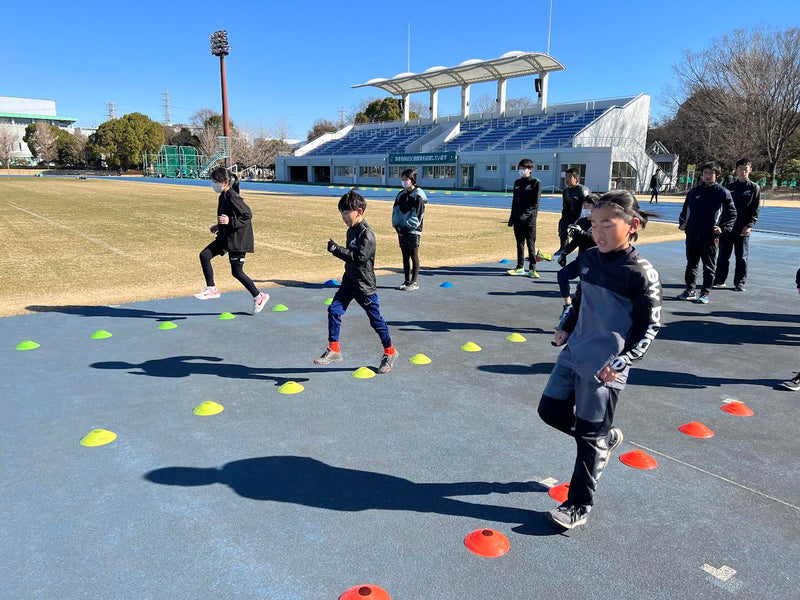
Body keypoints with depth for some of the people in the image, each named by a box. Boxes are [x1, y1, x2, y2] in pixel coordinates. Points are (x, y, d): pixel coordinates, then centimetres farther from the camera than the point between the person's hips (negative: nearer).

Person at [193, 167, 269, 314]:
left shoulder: (232, 197, -20)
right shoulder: (223, 196, 9)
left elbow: (248, 215, -21)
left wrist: (229, 221, -29)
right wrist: (219, 225, 14)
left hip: (237, 239, -9)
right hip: (226, 236, 9)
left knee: (236, 271, -1)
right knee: (204, 255, 1)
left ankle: (259, 297, 15)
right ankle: (211, 289, 10)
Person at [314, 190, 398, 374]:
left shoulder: (366, 233, -19)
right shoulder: (351, 230, 9)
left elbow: (360, 257, -29)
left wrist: (337, 249, -27)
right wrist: (337, 249, 8)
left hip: (364, 284, -8)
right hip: (349, 280, 8)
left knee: (375, 319, 4)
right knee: (334, 310, -3)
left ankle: (390, 352, 23)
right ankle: (334, 350, 6)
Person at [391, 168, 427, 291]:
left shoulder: (418, 196, -7)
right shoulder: (401, 195, 13)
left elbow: (418, 215, -13)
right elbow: (395, 211, 12)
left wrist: (407, 226, -16)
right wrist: (396, 224, -2)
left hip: (413, 231, -6)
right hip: (402, 230, 6)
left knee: (414, 256, -2)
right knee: (405, 256, 9)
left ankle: (414, 282, 2)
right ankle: (407, 281, 16)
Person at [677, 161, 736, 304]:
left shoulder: (723, 193, 0)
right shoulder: (693, 192, 9)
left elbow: (732, 214, 3)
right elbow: (685, 210, 19)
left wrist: (723, 228, -9)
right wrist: (682, 223, 4)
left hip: (710, 236, -3)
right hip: (692, 235, 4)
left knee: (709, 266, 3)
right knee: (691, 264, 12)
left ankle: (705, 293, 11)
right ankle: (690, 290, 22)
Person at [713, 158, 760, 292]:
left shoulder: (754, 188, 2)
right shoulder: (729, 187, 9)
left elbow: (755, 211, -1)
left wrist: (749, 225, -13)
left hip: (743, 230, -2)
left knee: (742, 258, 2)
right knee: (723, 256, 8)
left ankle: (739, 283, 10)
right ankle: (719, 280, 17)